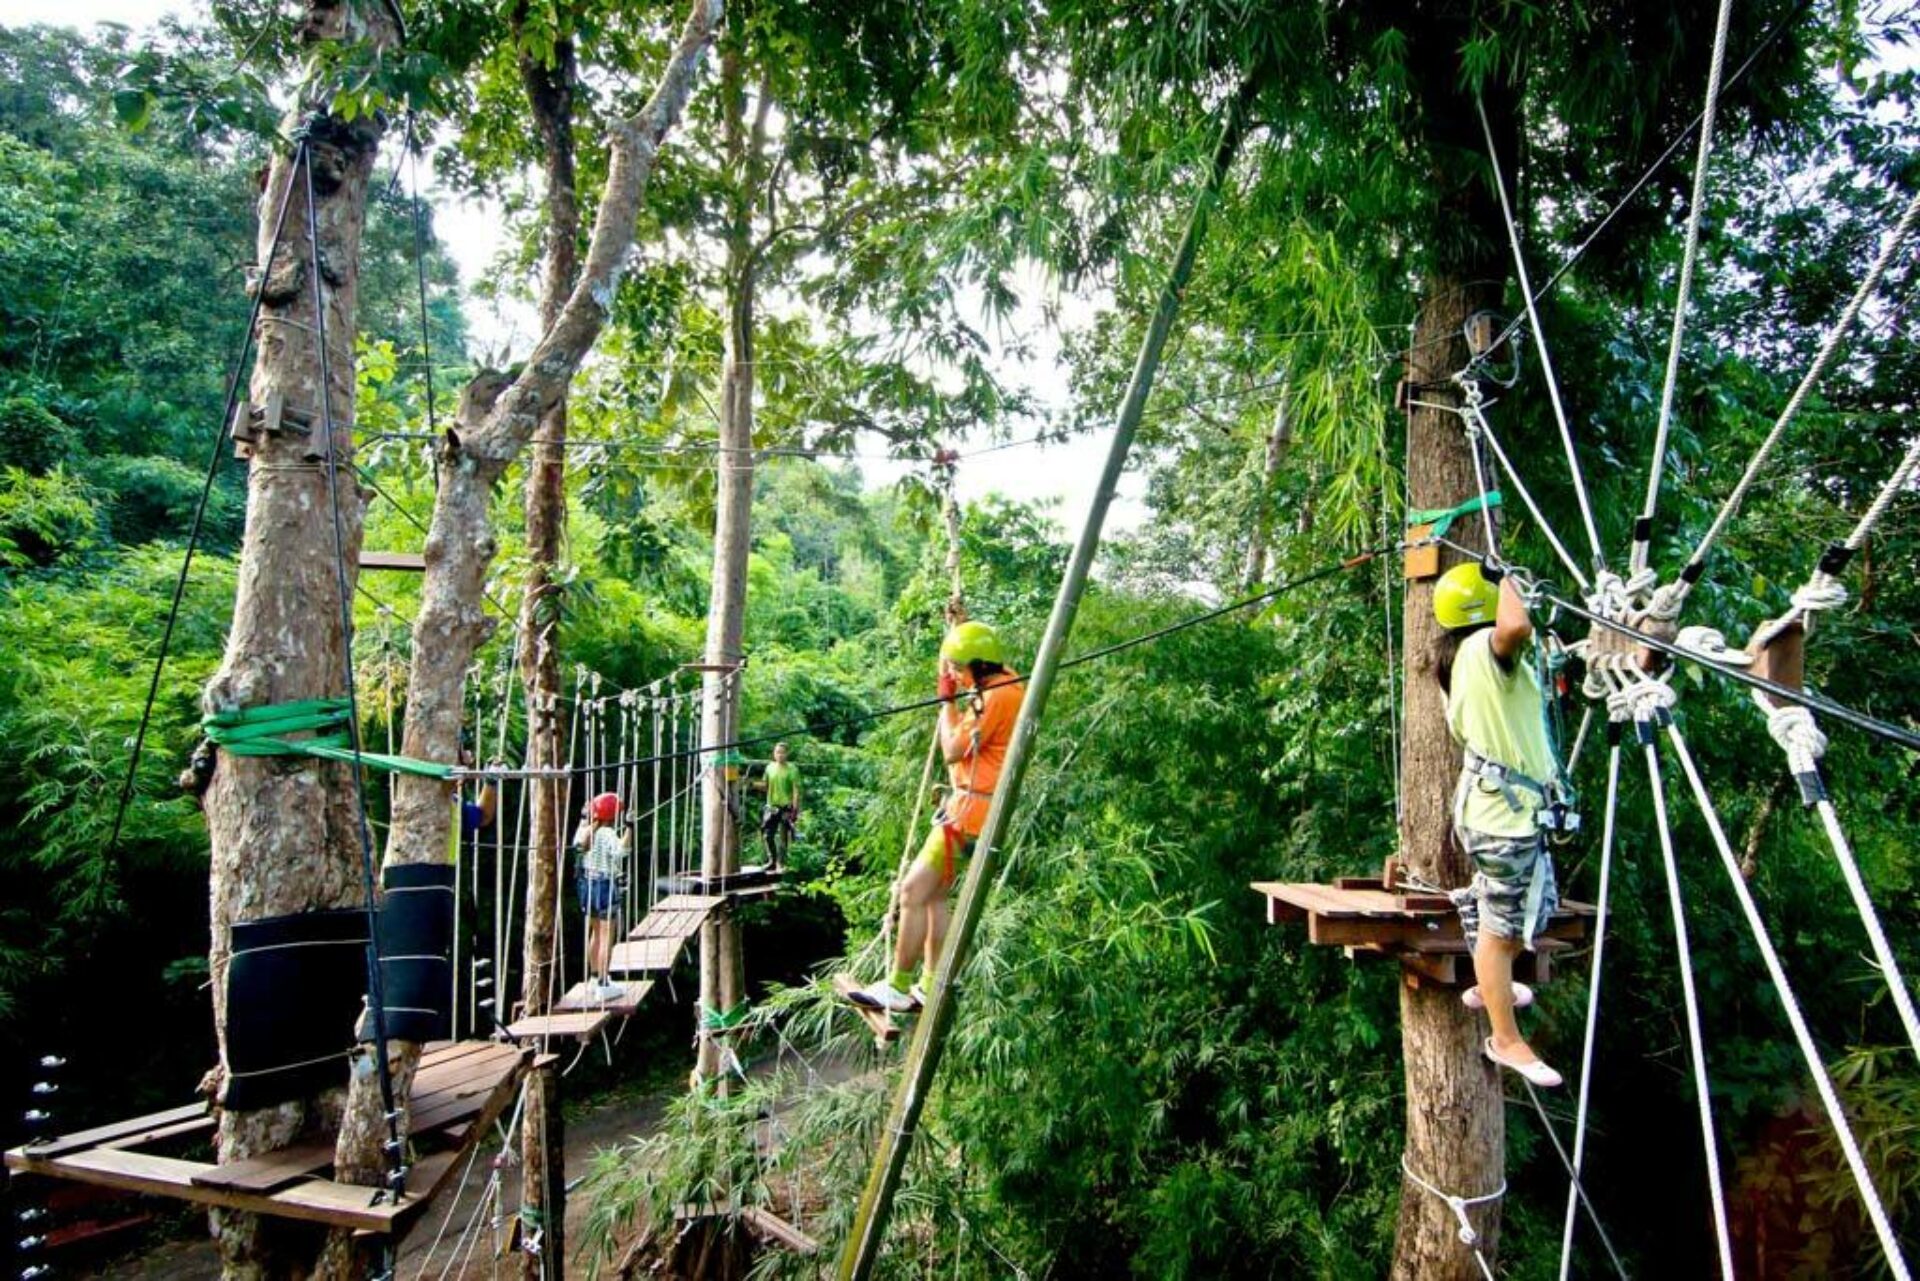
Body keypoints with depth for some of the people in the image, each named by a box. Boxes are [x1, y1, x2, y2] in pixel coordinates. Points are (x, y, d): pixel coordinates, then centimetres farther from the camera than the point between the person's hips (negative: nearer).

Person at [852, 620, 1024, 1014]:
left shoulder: (997, 697, -20)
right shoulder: (1003, 683, 9)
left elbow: (953, 750, -18)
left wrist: (947, 700, -4)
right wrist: (958, 622, 26)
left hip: (973, 810, -11)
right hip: (966, 805, 11)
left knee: (913, 893, -8)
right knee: (933, 893, 14)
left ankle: (897, 988, 1)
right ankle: (931, 987, 21)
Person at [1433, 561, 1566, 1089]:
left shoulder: (1464, 661, 16)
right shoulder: (1486, 647, -15)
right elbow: (1517, 625, -38)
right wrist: (1509, 580, -19)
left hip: (1504, 805, 10)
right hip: (1506, 811, -10)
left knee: (1534, 911, 26)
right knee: (1501, 927, 1)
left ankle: (1488, 987, 44)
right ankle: (1506, 1041, 13)